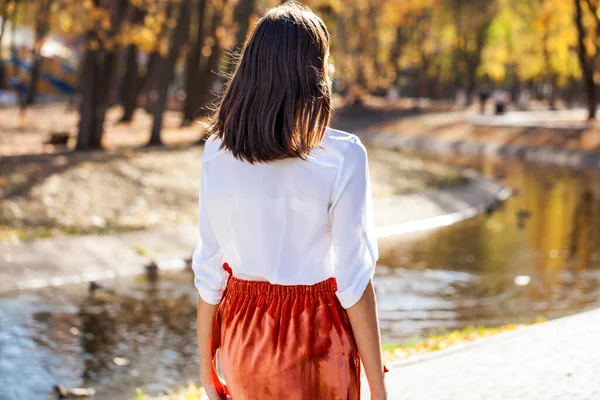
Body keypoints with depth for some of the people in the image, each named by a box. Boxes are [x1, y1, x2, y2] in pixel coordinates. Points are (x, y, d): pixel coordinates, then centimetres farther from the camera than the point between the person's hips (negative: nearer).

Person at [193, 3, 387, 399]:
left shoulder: (217, 152, -6)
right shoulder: (343, 157, -15)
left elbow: (210, 268, -2)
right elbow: (354, 279, -15)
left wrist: (207, 366, 7)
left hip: (244, 336, 3)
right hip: (317, 337, -3)